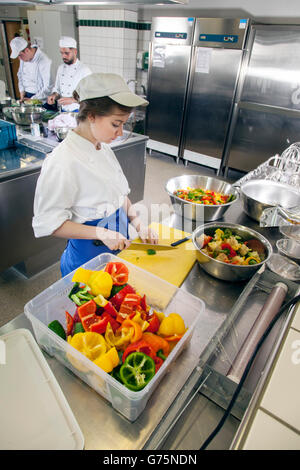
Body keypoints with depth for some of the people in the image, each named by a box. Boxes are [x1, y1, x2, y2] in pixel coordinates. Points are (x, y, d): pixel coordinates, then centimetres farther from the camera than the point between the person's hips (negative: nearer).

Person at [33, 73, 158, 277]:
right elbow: (48, 223, -21)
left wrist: (138, 223, -4)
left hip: (118, 247, 7)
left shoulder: (104, 147, -1)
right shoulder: (62, 162, -26)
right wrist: (101, 233, -25)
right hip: (87, 258, -7)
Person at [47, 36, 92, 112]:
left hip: (78, 112, -5)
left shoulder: (84, 70, -7)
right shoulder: (61, 68, 15)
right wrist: (54, 95, 2)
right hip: (63, 111, 5)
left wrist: (72, 100, -22)